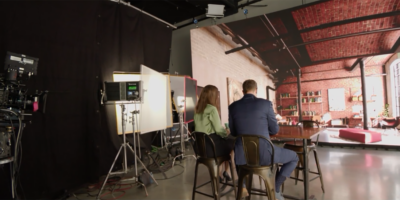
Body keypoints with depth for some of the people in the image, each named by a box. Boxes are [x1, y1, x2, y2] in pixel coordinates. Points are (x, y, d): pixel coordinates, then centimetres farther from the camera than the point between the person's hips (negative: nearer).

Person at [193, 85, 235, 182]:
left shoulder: (198, 109, 9)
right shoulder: (212, 109, -15)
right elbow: (219, 130, -17)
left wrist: (224, 131, 17)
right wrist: (227, 132, 5)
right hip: (210, 145, -8)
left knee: (227, 142, 28)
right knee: (234, 143, 15)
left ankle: (220, 174, 31)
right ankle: (225, 172, 29)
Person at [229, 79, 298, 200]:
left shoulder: (233, 106, 2)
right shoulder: (266, 103, -5)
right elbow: (274, 130, 5)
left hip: (243, 155, 3)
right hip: (264, 153, -3)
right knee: (294, 157, 23)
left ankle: (242, 185, 36)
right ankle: (275, 188, 20)